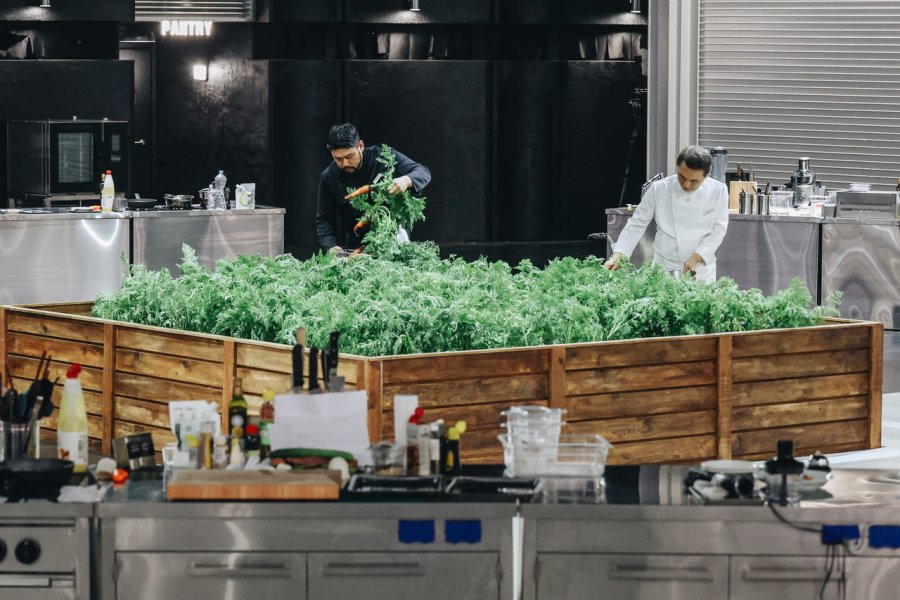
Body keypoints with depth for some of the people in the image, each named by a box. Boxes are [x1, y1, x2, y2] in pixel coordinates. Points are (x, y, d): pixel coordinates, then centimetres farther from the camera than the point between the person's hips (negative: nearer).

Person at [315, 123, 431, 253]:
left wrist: (407, 180, -40)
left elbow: (423, 172, -16)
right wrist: (330, 246, -17)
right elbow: (324, 219, 3)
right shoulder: (328, 177, -3)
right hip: (356, 246, 2)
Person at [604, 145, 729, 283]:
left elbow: (718, 230, -4)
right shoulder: (659, 189, -6)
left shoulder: (718, 191, -6)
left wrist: (696, 257, -16)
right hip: (664, 268, 0)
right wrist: (618, 255, -10)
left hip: (701, 272, 0)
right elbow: (637, 224, 0)